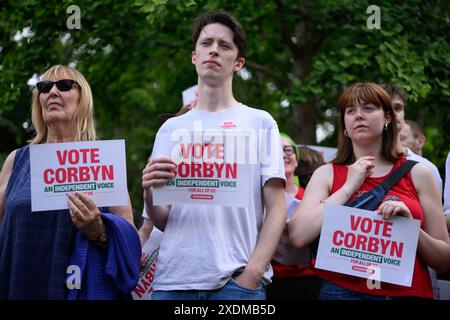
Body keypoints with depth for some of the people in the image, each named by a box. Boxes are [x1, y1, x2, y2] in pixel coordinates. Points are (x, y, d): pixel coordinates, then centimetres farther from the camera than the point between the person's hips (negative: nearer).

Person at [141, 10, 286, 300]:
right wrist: (148, 192, -10)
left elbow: (276, 209, 0)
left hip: (236, 279, -2)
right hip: (173, 278, 3)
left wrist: (252, 273, -12)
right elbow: (162, 221, 11)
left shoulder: (259, 122, 6)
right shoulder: (171, 128, 12)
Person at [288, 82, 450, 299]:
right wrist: (349, 186, -10)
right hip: (343, 291, -1)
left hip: (409, 292, 1)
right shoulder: (326, 174, 3)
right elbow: (298, 237, -13)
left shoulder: (417, 174, 3)